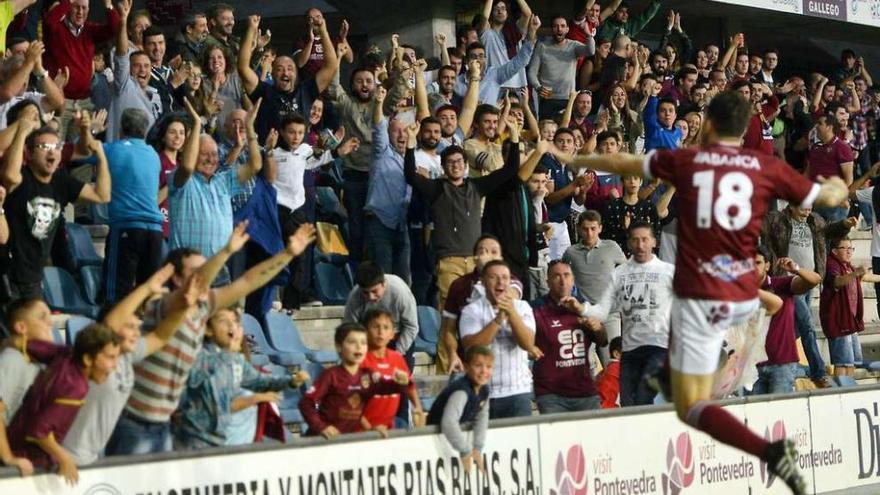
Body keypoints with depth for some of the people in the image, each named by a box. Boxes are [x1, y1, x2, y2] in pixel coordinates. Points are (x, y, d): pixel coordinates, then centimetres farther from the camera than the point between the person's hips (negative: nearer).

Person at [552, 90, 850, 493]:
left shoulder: (684, 160, -1)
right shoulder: (767, 168, 1)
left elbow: (623, 164, 13)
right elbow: (829, 197, 12)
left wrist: (576, 160, 31)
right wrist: (838, 184, 36)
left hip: (700, 296, -4)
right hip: (745, 297, 4)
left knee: (690, 408, -2)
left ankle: (770, 450, -21)